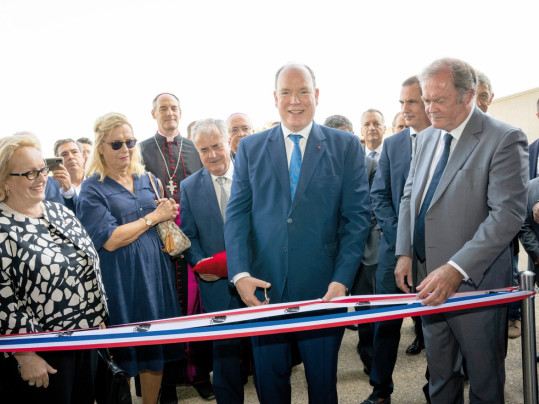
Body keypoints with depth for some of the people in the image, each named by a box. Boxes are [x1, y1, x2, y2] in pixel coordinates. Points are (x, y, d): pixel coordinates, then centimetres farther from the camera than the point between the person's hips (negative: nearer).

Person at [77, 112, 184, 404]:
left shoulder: (146, 179, 10)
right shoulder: (93, 188, -6)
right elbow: (110, 240, -15)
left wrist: (170, 214, -3)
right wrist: (154, 216, -11)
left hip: (155, 271, 5)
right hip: (121, 279, -5)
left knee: (156, 348, 11)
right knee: (124, 352, 6)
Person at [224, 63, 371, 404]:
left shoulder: (346, 147, 3)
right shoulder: (250, 148, 7)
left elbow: (357, 217, -2)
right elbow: (237, 213, 3)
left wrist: (341, 280, -11)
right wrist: (240, 273, -10)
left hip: (323, 287, -1)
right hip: (264, 288, 1)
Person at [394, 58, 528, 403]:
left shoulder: (505, 139, -12)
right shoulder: (427, 138, 10)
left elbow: (508, 213, -20)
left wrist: (456, 269, -26)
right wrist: (404, 254, 3)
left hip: (474, 281, -6)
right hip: (427, 277, 6)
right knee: (440, 375, 19)